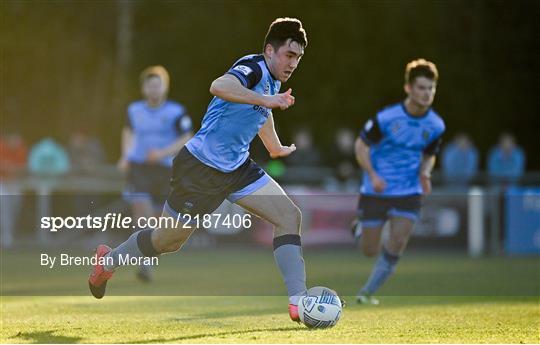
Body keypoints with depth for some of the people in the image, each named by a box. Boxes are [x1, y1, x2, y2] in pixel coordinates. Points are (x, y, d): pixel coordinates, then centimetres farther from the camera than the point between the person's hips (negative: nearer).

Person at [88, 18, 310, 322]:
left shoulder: (273, 80, 7)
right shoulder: (254, 67, -21)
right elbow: (219, 87, -45)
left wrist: (276, 147, 45)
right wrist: (265, 99, -49)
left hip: (237, 167, 8)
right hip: (200, 168, -8)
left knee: (290, 216, -10)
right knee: (168, 241, 9)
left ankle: (298, 301, -14)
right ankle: (108, 261, 37)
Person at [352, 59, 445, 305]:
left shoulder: (435, 126, -3)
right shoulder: (386, 118, -16)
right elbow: (361, 145, -6)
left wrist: (425, 174, -8)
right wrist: (373, 175, -20)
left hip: (408, 193, 2)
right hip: (376, 192, -2)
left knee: (397, 243, -14)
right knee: (370, 251, 3)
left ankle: (368, 292, 5)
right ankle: (363, 225, 41)